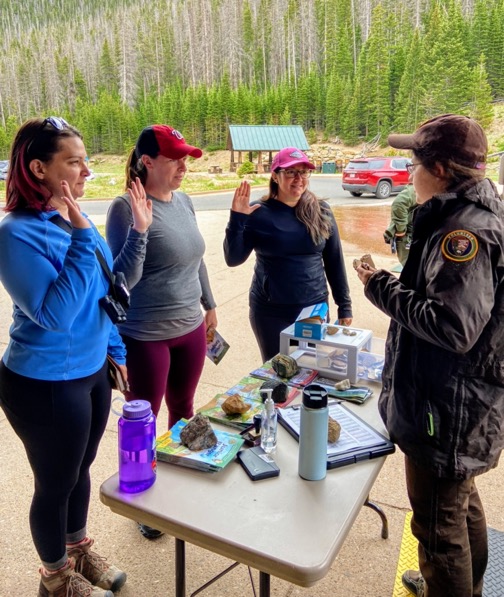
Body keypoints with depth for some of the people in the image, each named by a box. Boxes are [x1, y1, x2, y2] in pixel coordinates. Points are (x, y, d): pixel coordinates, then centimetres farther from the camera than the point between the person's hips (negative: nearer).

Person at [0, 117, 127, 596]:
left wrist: (116, 350, 16)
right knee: (56, 484, 14)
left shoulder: (74, 219, 1)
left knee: (80, 470, 24)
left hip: (92, 371, 7)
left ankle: (79, 552, 49)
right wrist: (82, 238, -30)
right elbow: (55, 313, -29)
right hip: (46, 385, -7)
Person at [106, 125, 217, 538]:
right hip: (145, 336, -6)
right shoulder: (127, 207, -17)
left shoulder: (184, 201, 4)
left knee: (183, 408, 21)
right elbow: (123, 278, -20)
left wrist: (209, 304, 20)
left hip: (191, 328, 7)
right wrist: (140, 227, -32)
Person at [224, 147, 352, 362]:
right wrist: (237, 218, -20)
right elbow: (233, 259, -8)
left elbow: (334, 261, 4)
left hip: (315, 308, 2)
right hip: (271, 312, -2)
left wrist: (344, 305, 5)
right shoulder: (259, 213, -7)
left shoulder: (321, 211, 0)